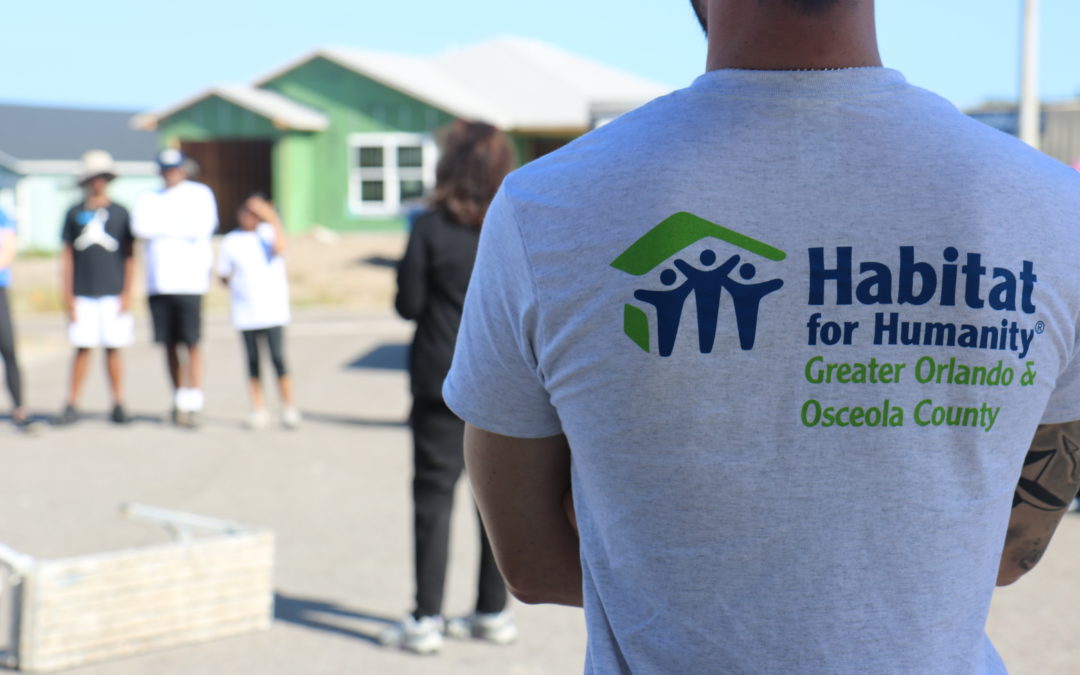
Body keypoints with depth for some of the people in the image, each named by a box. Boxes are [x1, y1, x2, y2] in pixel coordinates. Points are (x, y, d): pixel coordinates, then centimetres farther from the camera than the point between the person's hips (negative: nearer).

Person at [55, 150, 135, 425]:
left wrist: (127, 293, -1)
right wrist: (67, 296, 2)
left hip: (113, 294, 0)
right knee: (82, 348, -1)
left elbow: (129, 256, 7)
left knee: (113, 349, 1)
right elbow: (67, 256, 8)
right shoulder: (75, 213, 8)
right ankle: (72, 405, 5)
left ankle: (118, 405, 8)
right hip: (83, 296, 0)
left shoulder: (120, 213, 7)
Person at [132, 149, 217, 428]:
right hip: (158, 284, 4)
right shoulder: (150, 199, 18)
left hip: (189, 281, -4)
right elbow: (140, 228, -1)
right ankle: (179, 397, 16)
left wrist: (163, 226, -2)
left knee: (191, 343, -8)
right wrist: (180, 226, -5)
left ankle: (194, 402, -8)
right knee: (169, 344, 6)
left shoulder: (200, 194, 7)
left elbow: (200, 229, -10)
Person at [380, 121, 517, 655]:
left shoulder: (431, 228, -9)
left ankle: (426, 620, 3)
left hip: (443, 378, -3)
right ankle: (494, 612, 19)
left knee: (434, 494, 2)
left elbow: (408, 304, -7)